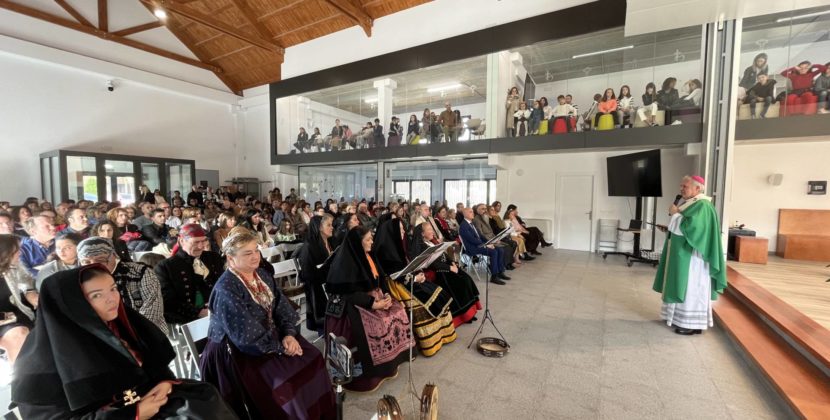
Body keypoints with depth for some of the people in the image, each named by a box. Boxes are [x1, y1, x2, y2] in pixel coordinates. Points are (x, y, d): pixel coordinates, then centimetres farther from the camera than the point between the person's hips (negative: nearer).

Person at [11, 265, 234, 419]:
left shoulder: (124, 321, 2)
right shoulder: (51, 352, -14)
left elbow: (156, 361, 11)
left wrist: (165, 381, -10)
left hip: (149, 399, 6)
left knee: (205, 397, -11)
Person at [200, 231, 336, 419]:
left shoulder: (262, 276, 3)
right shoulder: (226, 289, -21)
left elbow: (282, 306, 1)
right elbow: (247, 335, -24)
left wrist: (289, 334, -15)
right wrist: (280, 347, -18)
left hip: (272, 336, 7)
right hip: (236, 350, -7)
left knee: (312, 358, -6)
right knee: (284, 379, -21)